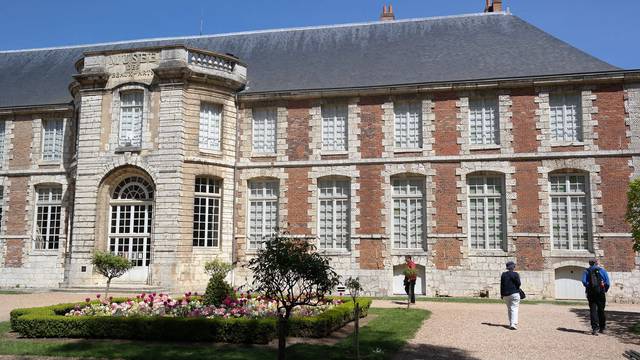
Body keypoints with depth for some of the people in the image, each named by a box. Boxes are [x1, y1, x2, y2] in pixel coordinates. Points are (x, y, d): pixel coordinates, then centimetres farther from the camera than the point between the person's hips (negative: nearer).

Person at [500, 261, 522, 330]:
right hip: (514, 293, -5)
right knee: (514, 309, -5)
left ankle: (511, 324, 16)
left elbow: (501, 285, 6)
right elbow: (518, 283, -11)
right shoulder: (515, 274, -7)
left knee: (509, 309, 15)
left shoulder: (503, 274, 7)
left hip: (505, 294, 5)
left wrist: (502, 294, 11)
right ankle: (513, 324, -18)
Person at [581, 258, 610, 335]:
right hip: (601, 292, 0)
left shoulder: (586, 271, 8)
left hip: (591, 292, 0)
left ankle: (595, 328, -10)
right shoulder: (602, 270, 6)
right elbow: (607, 283, -2)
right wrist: (605, 291, 10)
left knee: (593, 310, 1)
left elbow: (584, 281, -8)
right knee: (601, 310, 11)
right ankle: (602, 328, 19)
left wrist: (588, 288, 5)